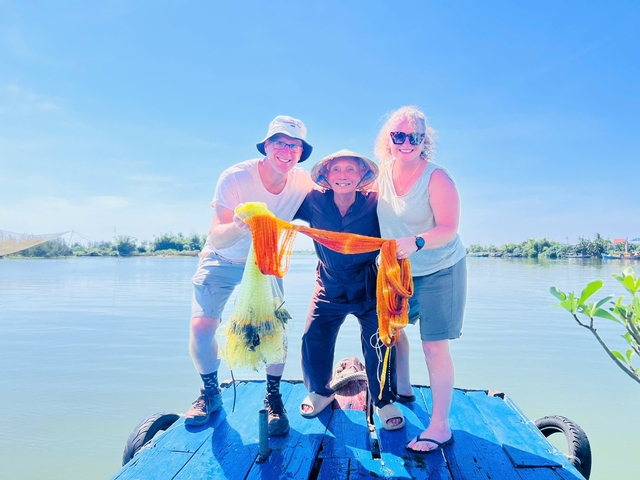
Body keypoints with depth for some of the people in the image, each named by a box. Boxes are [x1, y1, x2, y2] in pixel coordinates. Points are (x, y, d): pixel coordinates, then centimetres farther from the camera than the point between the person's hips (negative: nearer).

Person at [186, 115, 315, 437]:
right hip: (222, 261, -1)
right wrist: (239, 226, -54)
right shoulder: (236, 178, -29)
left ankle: (273, 398, 8)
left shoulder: (303, 182, -19)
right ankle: (210, 393, 14)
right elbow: (216, 239, -33)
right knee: (201, 326, -13)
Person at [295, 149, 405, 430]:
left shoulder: (374, 204, -14)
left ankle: (384, 402, 26)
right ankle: (320, 392, 31)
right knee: (313, 341, 1)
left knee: (378, 346, -1)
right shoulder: (314, 203, -10)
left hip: (369, 290, -1)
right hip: (329, 289, 2)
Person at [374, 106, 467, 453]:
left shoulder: (436, 177, -20)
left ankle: (440, 427, 7)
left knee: (434, 346, -5)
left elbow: (448, 229, -26)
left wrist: (416, 242, -42)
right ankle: (403, 389, 41)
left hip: (440, 271, -6)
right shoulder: (381, 173, -3)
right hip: (399, 269, 6)